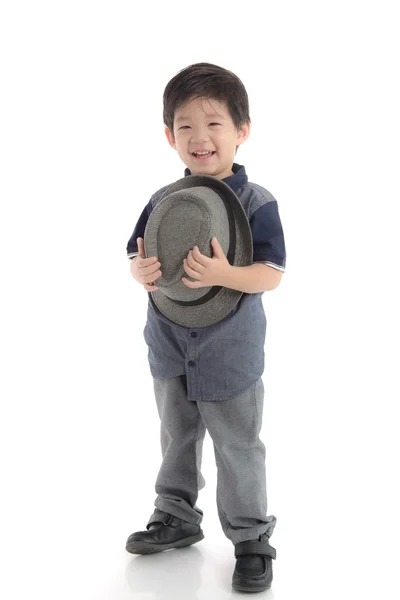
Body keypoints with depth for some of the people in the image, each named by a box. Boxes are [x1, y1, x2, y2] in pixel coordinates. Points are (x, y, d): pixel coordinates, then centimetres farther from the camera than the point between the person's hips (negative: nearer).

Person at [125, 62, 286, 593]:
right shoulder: (162, 201, 0)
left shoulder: (257, 203, -14)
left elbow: (272, 273, -19)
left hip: (231, 354, -5)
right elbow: (137, 255, 5)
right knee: (177, 437, 21)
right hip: (171, 351, 5)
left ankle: (251, 538, 22)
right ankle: (177, 517, 40)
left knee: (238, 449, 6)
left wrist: (225, 275, -36)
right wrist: (142, 271, -19)